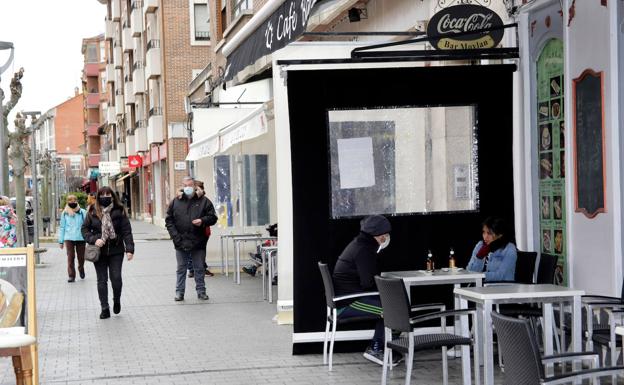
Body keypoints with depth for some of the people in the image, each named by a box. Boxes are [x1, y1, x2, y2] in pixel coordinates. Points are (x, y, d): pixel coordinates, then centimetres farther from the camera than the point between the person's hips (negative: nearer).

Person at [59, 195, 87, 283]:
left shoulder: (83, 212, 2)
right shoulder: (65, 213, 6)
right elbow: (62, 227, 10)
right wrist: (61, 241, 8)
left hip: (80, 238, 0)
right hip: (69, 238, 0)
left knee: (81, 257, 10)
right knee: (70, 257, -6)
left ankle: (81, 269, 40)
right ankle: (71, 275, -2)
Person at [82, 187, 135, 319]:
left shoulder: (119, 211, -1)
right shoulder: (92, 212, 3)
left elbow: (127, 231, -4)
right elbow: (85, 229, 5)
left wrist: (129, 249, -13)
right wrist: (94, 240, -13)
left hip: (116, 250, -1)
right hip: (99, 251, 1)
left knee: (116, 278, -7)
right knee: (102, 280, 4)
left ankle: (117, 301, 21)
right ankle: (105, 309, 11)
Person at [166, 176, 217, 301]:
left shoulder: (203, 201, 3)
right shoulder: (176, 202, 5)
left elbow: (212, 217, 4)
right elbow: (169, 221, 5)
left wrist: (203, 221, -16)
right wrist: (175, 236, -6)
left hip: (198, 242, -1)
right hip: (181, 242, 1)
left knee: (199, 268, 7)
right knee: (181, 268, 9)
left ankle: (201, 291, 17)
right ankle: (179, 292, 15)